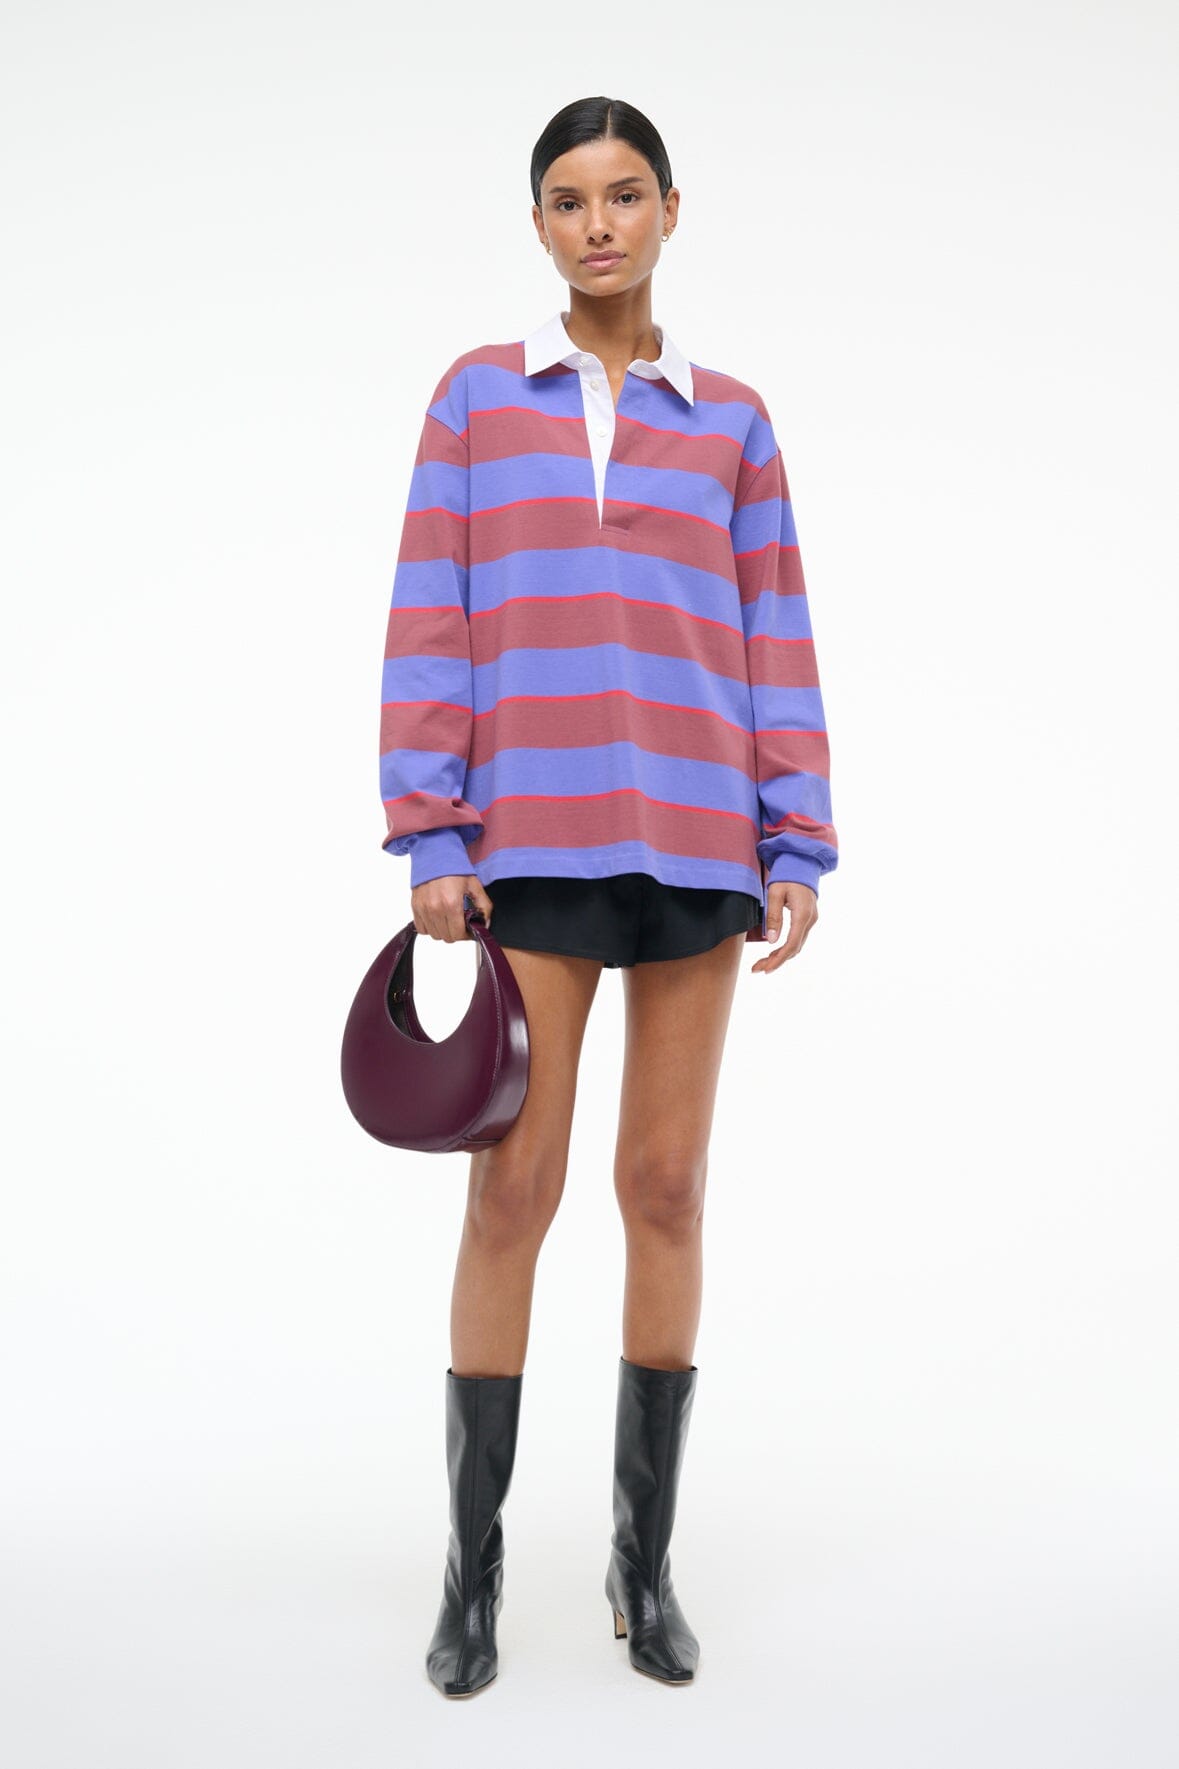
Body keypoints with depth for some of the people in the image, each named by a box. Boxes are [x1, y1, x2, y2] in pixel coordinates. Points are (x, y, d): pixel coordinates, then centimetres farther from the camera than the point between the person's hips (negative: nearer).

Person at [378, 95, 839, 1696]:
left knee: (668, 1190, 5)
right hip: (531, 845, -1)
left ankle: (646, 1555, 18)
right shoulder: (476, 395, 7)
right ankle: (473, 1565, 11)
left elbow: (776, 646, 8)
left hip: (696, 845, 2)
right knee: (513, 1194, -1)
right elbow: (430, 627, 2)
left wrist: (799, 853, 1)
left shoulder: (733, 420, 11)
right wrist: (433, 844, -6)